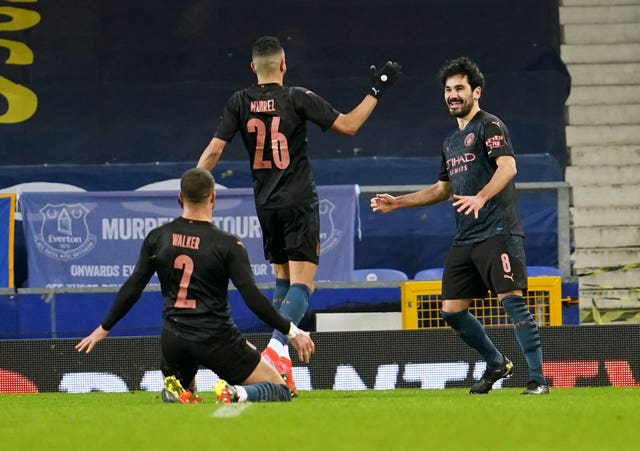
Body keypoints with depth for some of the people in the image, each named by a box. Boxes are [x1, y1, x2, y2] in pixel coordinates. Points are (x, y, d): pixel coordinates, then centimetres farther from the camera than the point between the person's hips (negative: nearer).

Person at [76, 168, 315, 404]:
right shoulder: (228, 244, -8)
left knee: (175, 391, 34)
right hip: (217, 339, -3)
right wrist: (292, 332, -4)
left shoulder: (157, 238, 3)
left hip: (173, 340, 3)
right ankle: (237, 394, -25)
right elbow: (252, 298, -12)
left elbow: (131, 290, 6)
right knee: (279, 390, 7)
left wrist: (104, 328, 19)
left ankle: (175, 392, -4)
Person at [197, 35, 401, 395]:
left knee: (283, 281, 16)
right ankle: (277, 346, -30)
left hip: (266, 205, 4)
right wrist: (377, 91, 3)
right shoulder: (298, 98, -8)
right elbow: (348, 125, -6)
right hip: (299, 203, -4)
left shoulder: (240, 103, 1)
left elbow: (213, 151, -3)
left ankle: (280, 367, 10)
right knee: (302, 285, -7)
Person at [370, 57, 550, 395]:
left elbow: (508, 166, -20)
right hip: (464, 239, 9)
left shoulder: (490, 126, -3)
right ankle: (497, 364, 24)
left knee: (511, 300, -17)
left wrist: (481, 197, -36)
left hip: (497, 231, -9)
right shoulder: (451, 142, 22)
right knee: (451, 310, 6)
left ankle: (538, 378, -16)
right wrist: (397, 202, 28)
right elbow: (443, 189, 33)